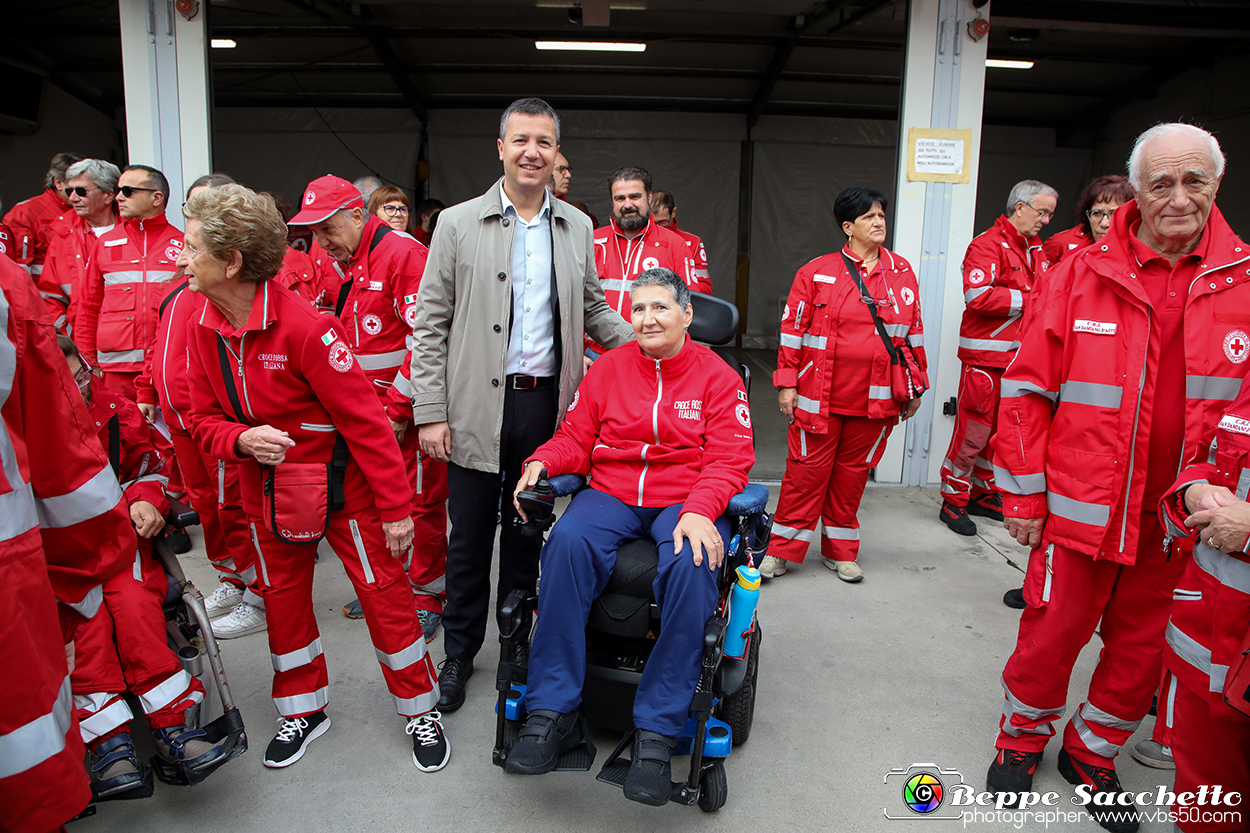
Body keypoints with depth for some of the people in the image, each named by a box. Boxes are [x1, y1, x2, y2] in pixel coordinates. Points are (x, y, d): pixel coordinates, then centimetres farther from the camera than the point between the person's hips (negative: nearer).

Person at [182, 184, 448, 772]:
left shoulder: (305, 327, -24)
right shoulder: (201, 331, -2)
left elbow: (364, 421, -21)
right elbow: (205, 420, 6)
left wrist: (396, 508, -18)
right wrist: (242, 440, -20)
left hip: (340, 485, -6)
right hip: (265, 489, 6)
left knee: (385, 595, 1)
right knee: (282, 598, 17)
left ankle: (421, 711, 21)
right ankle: (303, 709, 39)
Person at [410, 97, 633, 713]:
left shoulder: (577, 228, 9)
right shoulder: (458, 223, 0)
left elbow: (593, 311, 18)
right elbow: (430, 322, -2)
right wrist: (430, 412, -7)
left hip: (546, 404, 2)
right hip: (478, 408, -2)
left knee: (527, 531, 14)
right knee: (469, 537, 7)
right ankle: (460, 651, 26)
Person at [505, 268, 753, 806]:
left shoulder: (717, 376, 5)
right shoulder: (608, 368, 12)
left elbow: (729, 459, -4)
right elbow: (576, 439, 13)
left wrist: (699, 511, -22)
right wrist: (541, 463, -9)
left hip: (686, 501, -2)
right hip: (610, 494, 2)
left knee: (691, 563, -35)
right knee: (568, 541, -31)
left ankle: (656, 731, -24)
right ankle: (552, 712, -23)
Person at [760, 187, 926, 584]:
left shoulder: (902, 272, 9)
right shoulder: (816, 272, -1)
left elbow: (914, 332, 15)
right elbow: (793, 329, 1)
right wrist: (786, 383, -3)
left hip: (875, 398, 3)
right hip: (819, 395, -3)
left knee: (853, 472, 12)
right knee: (807, 470, 0)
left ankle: (840, 551, 26)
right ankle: (782, 550, 13)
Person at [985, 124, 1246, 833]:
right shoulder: (1084, 274, -5)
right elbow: (1030, 388, -3)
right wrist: (1023, 494, -4)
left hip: (1183, 522, 3)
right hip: (1082, 507, -2)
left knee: (1144, 648, 16)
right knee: (1052, 633, 9)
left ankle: (1093, 751, 39)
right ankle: (1024, 736, 35)